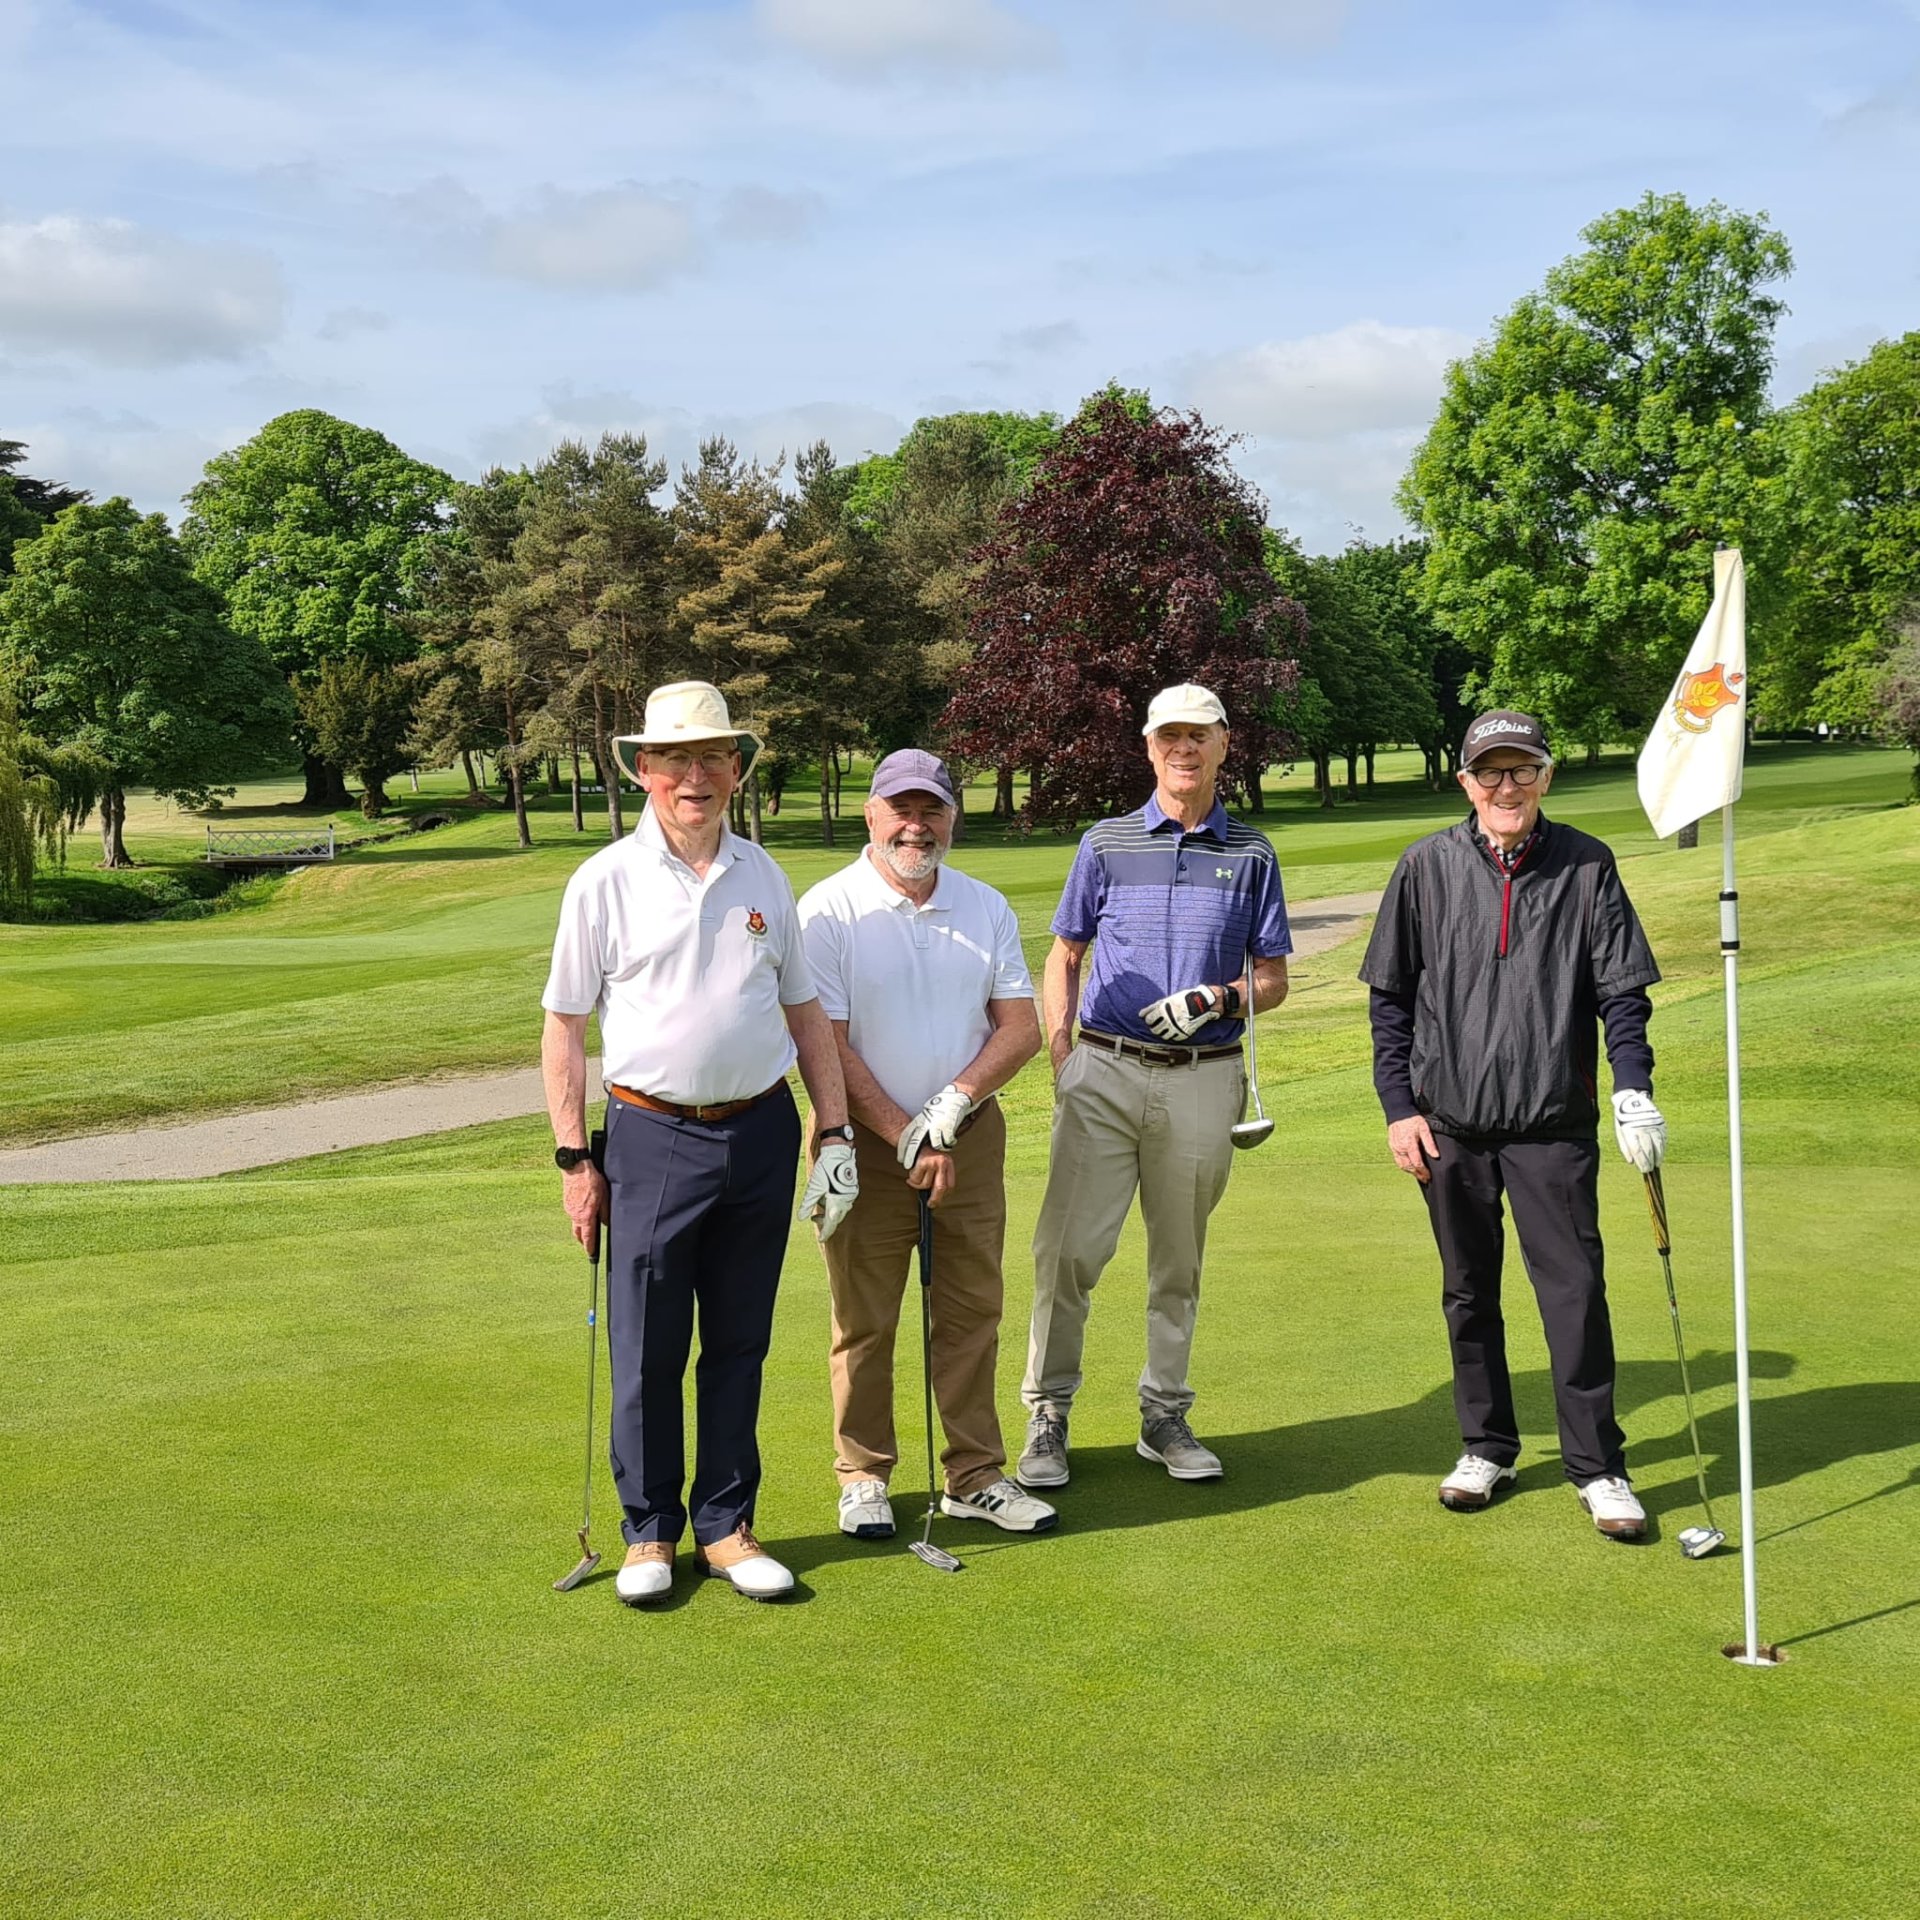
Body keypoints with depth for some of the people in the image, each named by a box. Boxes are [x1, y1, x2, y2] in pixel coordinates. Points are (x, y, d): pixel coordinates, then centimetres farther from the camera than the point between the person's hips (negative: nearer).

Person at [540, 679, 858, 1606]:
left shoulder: (764, 877, 9)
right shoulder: (606, 882, -2)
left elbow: (805, 1010, 15)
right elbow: (564, 1025, 0)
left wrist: (835, 1129, 9)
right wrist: (573, 1158, -4)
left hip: (763, 1135, 3)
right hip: (653, 1137, -3)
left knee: (739, 1346, 10)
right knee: (647, 1354, 2)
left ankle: (727, 1527, 21)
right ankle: (650, 1533, 17)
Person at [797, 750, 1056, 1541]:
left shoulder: (987, 908, 6)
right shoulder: (828, 910, -7)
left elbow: (1021, 1028, 3)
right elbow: (823, 1045, -11)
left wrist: (956, 1098, -13)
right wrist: (905, 1137, -13)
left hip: (971, 1136, 4)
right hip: (865, 1141, -4)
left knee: (973, 1312, 7)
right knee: (864, 1321, 4)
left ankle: (975, 1476, 18)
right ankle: (862, 1477, 17)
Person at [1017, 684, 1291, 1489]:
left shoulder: (1252, 856, 8)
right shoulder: (1106, 843, 7)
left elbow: (1273, 978, 9)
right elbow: (1063, 958, 11)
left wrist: (1217, 1000, -12)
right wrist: (1060, 1059, 0)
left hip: (1203, 1080, 1)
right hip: (1105, 1070, -1)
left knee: (1180, 1259, 10)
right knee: (1069, 1247, -6)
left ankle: (1164, 1414, 22)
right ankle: (1047, 1414, 5)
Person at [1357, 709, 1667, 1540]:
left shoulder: (1587, 867, -1)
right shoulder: (1427, 866, 1)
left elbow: (1622, 992, 2)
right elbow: (1390, 996, 6)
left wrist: (1633, 1088, -12)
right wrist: (1399, 1105, 1)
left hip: (1555, 1127, -1)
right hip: (1450, 1124, 2)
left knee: (1576, 1292, -2)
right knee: (1469, 1292, 12)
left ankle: (1597, 1466, 10)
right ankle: (1486, 1447, 27)